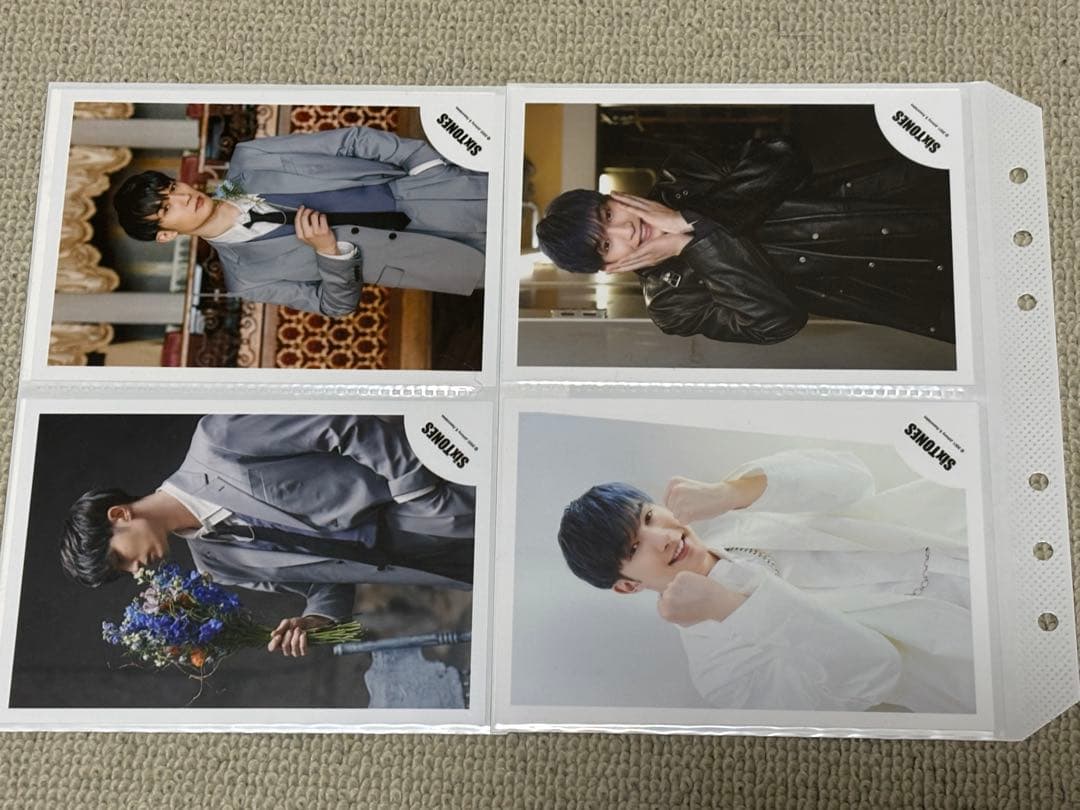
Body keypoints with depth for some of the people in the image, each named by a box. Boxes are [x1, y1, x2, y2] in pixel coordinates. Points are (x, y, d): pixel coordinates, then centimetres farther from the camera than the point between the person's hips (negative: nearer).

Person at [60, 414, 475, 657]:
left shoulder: (214, 441, -14)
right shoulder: (215, 564, 9)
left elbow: (342, 428, -16)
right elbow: (323, 567, 10)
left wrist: (415, 491, -19)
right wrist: (318, 617, -11)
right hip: (392, 550, 5)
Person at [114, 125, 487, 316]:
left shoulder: (248, 160, -3)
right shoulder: (244, 277, -7)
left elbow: (349, 141, -2)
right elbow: (336, 304, -6)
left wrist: (423, 159, -10)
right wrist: (329, 250, -27)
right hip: (404, 256, -2)